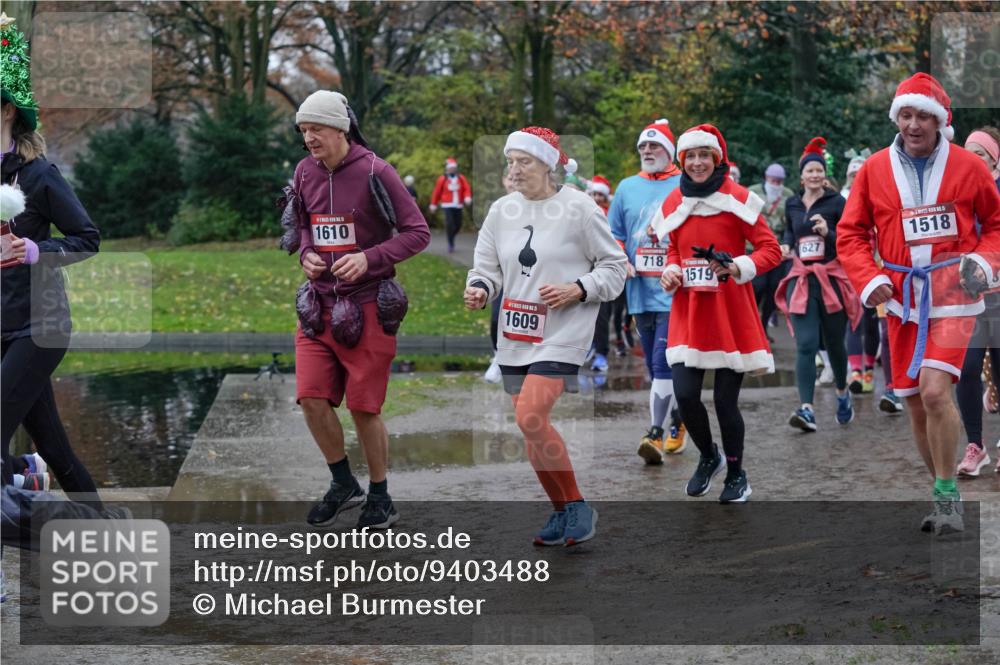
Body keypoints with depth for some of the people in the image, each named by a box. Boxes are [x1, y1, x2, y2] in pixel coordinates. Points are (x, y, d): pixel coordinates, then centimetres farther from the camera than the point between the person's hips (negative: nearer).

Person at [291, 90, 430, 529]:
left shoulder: (375, 172, -12)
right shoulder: (305, 172, 6)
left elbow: (417, 232, -10)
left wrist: (369, 259, -21)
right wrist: (306, 254, 0)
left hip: (366, 307, -5)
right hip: (319, 305, 5)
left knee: (363, 407, 1)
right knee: (312, 398, -4)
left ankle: (380, 499, 20)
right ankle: (343, 484, 18)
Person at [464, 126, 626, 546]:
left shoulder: (579, 208, -7)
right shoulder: (501, 210, 8)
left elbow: (615, 267, -1)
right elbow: (487, 266, 12)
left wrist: (578, 290, -16)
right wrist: (479, 289, -10)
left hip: (562, 334, -6)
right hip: (515, 335, 6)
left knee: (531, 417, -21)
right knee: (529, 428, 8)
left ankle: (578, 506, -5)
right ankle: (563, 512, 25)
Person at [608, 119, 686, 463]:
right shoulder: (627, 187, 12)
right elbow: (613, 233, 17)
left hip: (674, 291, -5)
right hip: (640, 292, 5)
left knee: (663, 363, -14)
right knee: (655, 366, 11)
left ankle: (657, 434, -16)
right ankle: (676, 425, 25)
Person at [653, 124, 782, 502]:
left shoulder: (737, 199, -5)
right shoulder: (673, 204, 8)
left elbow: (771, 250, -5)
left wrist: (738, 267, -22)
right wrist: (670, 271, 1)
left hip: (730, 312, -3)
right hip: (688, 314, 4)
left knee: (726, 400, -1)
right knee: (684, 395, -7)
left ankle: (736, 475, 21)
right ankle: (709, 457, 23)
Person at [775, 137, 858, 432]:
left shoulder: (836, 203, -3)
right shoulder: (792, 205, 9)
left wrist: (828, 233, -21)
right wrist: (785, 246, 6)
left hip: (832, 280, -2)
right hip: (800, 280, 2)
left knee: (834, 342, 11)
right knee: (805, 346, -10)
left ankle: (842, 393, 38)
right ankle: (807, 409, -17)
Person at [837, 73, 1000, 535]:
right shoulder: (875, 169, 3)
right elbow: (850, 233, 8)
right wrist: (869, 279, -6)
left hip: (952, 293, -3)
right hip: (901, 297, 3)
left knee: (934, 389, -21)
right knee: (916, 405, 7)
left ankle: (948, 496, -8)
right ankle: (946, 498, 24)